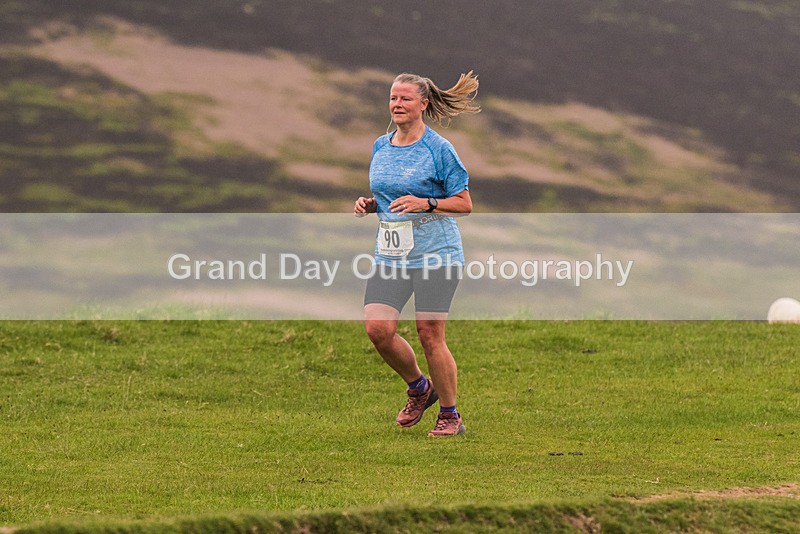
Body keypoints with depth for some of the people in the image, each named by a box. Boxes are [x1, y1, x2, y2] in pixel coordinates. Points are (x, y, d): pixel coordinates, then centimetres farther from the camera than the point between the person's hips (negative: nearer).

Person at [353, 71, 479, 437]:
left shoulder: (439, 149, -6)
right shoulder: (380, 147, 12)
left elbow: (464, 203, -4)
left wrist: (425, 203, -19)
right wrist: (368, 204, 4)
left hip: (435, 252, -5)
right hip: (390, 253, 5)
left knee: (429, 334, -6)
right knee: (377, 327, -10)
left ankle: (450, 416, 9)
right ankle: (418, 387, 16)